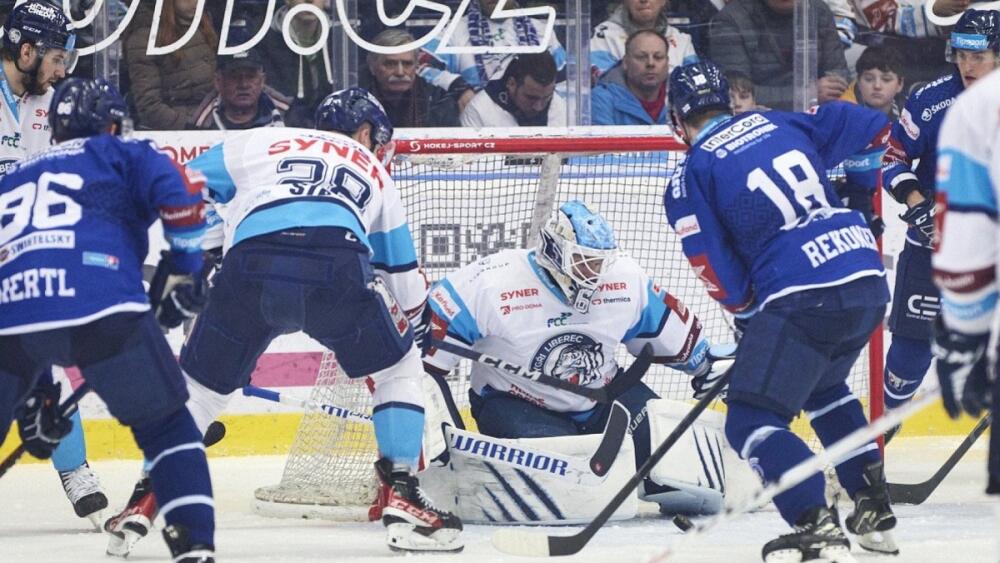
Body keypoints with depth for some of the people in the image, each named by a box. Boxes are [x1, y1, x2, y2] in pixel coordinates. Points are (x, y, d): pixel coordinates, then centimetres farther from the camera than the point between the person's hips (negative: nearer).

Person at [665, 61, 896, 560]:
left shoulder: (691, 178, 1)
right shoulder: (779, 124, 16)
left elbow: (719, 273, 0)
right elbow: (874, 130, 20)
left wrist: (745, 309, 19)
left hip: (801, 297, -7)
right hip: (869, 281, 7)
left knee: (752, 421, -3)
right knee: (824, 388, 32)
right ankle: (874, 510, 29)